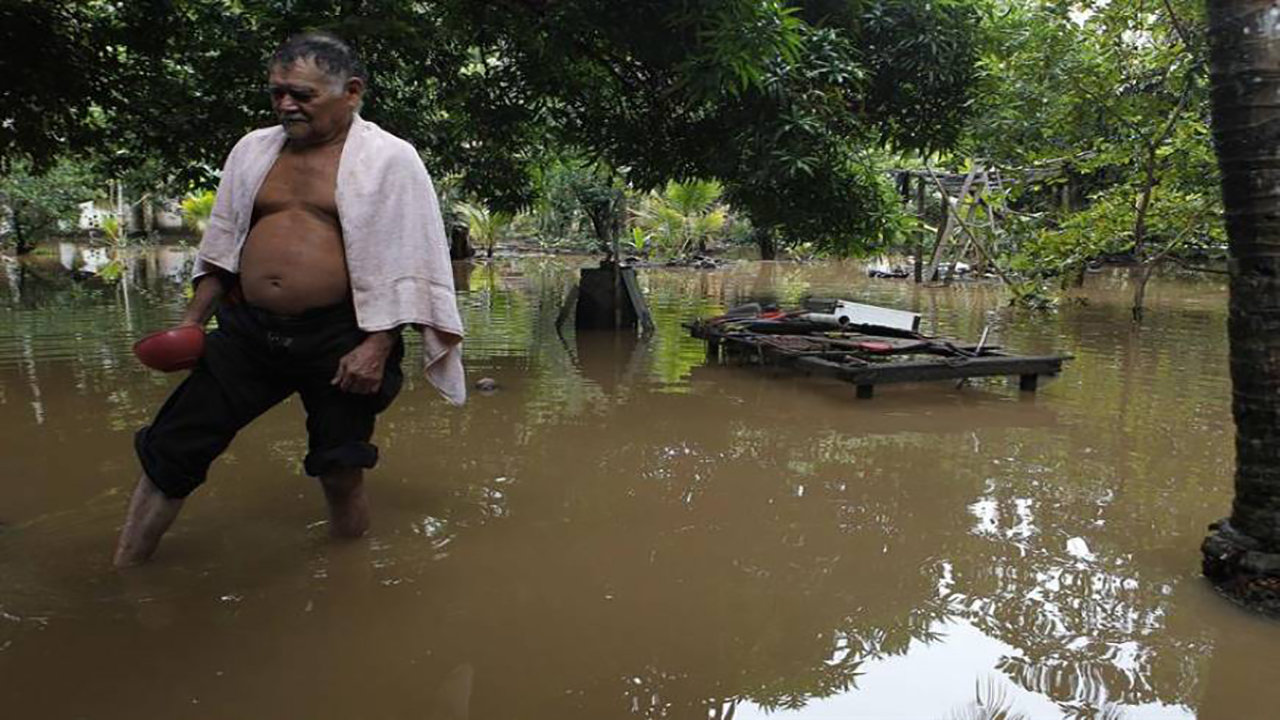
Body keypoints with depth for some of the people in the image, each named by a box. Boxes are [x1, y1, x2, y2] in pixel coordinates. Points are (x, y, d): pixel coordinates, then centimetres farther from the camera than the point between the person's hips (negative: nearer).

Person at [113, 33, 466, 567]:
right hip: (247, 332, 5)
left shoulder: (389, 160, -5)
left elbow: (407, 266, -8)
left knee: (341, 473, 6)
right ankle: (122, 572, 21)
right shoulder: (253, 149, 10)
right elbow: (222, 244, 18)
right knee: (170, 450, 4)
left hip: (338, 339, -4)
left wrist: (377, 348, -15)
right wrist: (192, 320, 13)